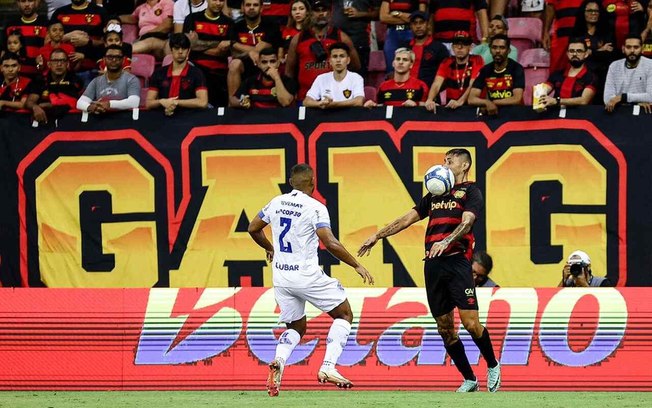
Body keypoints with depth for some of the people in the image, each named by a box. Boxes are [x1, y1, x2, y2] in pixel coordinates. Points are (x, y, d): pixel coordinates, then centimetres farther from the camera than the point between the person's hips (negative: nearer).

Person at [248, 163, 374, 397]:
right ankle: (328, 367, -5)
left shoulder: (276, 203, 5)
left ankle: (278, 362, -11)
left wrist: (269, 248, 37)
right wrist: (356, 266, -9)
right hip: (308, 276, -6)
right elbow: (331, 244, -19)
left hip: (281, 277, 6)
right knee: (344, 315, 12)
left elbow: (253, 229, 18)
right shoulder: (315, 208, -12)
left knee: (296, 327, 21)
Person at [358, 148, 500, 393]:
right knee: (445, 327, 3)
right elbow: (408, 219, 25)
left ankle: (493, 366, 10)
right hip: (433, 264, 6)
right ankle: (469, 380, 12)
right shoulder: (436, 194, 22)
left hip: (457, 261, -6)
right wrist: (377, 236, 20)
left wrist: (446, 241, -31)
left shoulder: (471, 192, 3)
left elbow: (466, 223, -14)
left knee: (471, 324, -13)